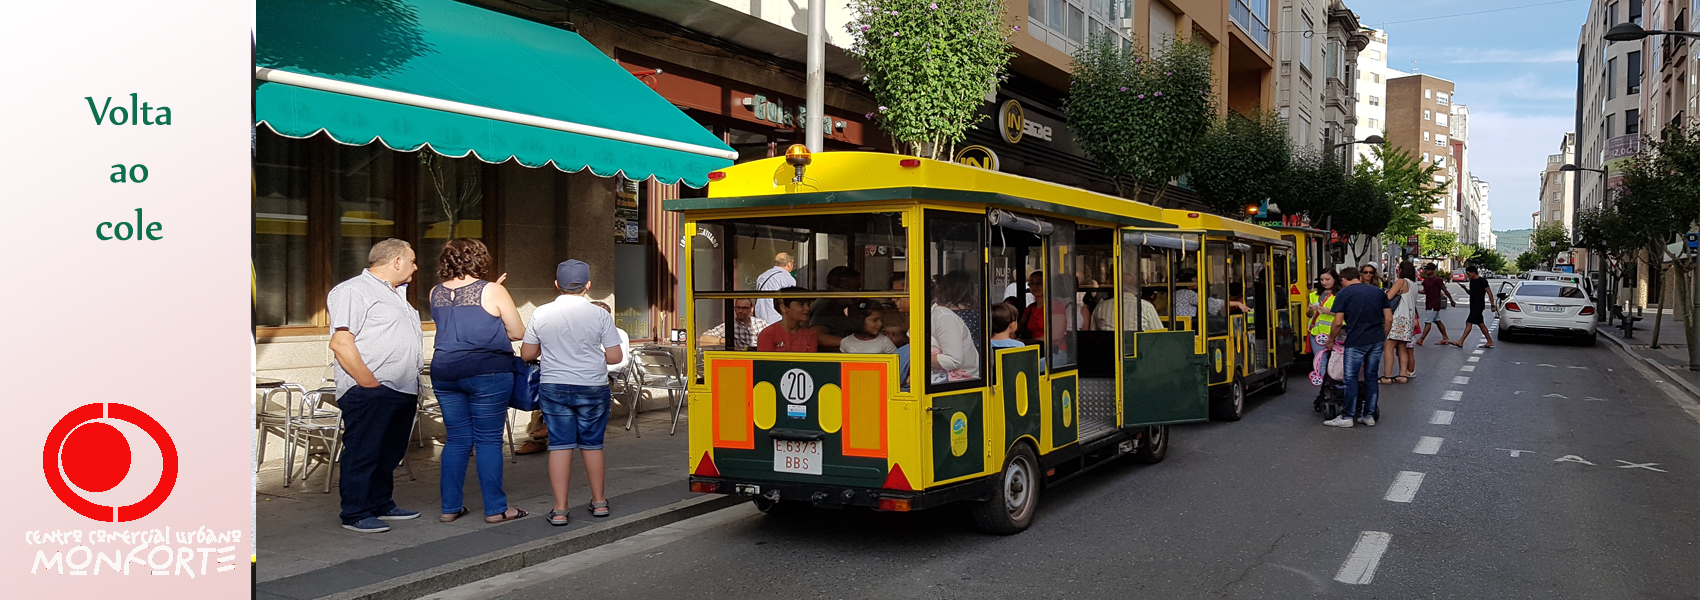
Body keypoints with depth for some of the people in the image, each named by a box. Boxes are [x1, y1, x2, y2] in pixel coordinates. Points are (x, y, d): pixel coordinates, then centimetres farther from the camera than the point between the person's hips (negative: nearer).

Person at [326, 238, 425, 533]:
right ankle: (355, 514, 5)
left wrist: (414, 387, 18)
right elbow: (340, 343, -17)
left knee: (389, 454, 16)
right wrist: (370, 383, -19)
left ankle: (382, 505, 27)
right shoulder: (353, 291, -8)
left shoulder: (396, 293, 22)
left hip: (403, 391, 9)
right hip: (370, 394, -9)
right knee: (362, 454, -2)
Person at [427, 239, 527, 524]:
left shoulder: (436, 294, 8)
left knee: (456, 439, 11)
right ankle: (495, 509, 4)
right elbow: (518, 333, -3)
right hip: (487, 372, -5)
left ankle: (450, 506, 14)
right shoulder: (492, 291, -7)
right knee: (489, 441, 0)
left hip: (444, 371, 5)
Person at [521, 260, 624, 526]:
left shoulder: (541, 314, -3)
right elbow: (615, 357, -5)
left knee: (559, 445, 3)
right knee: (592, 444, 13)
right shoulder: (600, 315, -7)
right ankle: (599, 501, 25)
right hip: (593, 388, 0)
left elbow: (526, 354, 4)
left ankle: (560, 509, 3)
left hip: (554, 387, 0)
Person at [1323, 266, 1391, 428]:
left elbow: (1338, 323, -8)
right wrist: (1382, 337, 20)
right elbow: (1388, 319, 9)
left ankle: (1347, 417, 3)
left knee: (1351, 378, 1)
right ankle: (1369, 415, 15)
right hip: (1376, 341, 5)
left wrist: (1330, 339, 7)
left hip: (1355, 341, -5)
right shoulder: (1378, 292, 11)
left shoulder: (1343, 294, -3)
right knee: (1372, 377, 11)